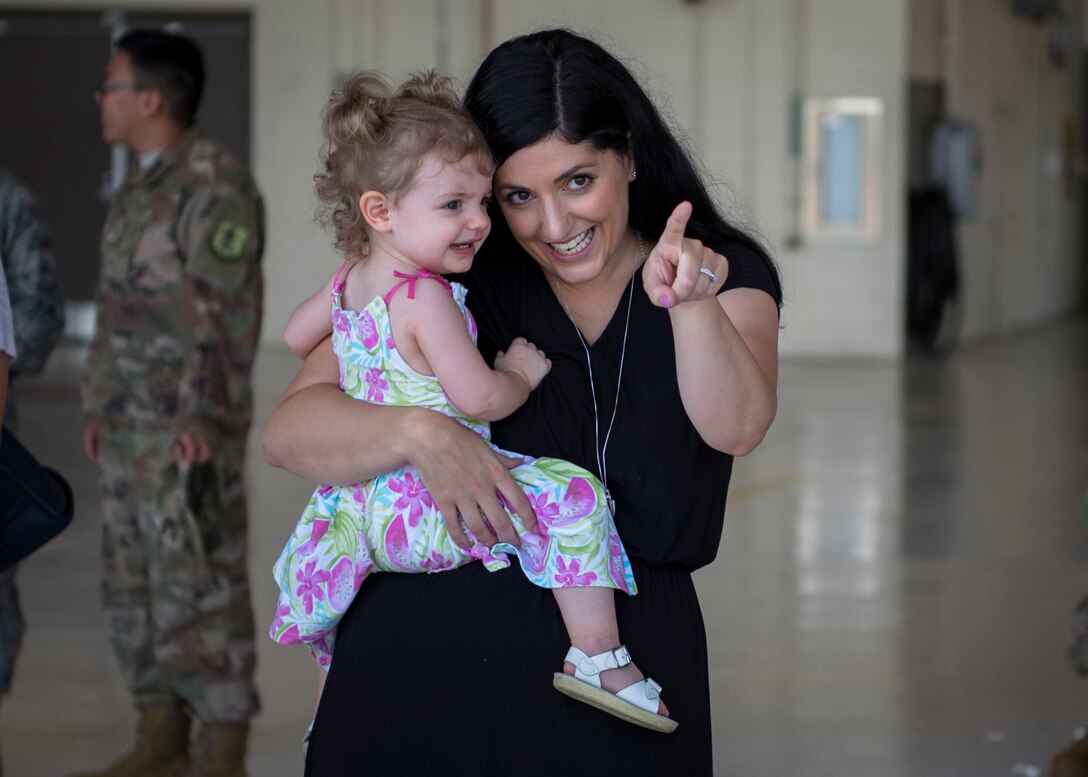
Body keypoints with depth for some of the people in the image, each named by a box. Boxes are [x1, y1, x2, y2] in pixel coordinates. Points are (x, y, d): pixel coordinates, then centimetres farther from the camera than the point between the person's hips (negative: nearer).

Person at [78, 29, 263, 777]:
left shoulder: (214, 184, -15)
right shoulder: (141, 186, 15)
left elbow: (228, 311, -19)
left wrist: (203, 419, -22)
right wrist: (98, 405, 18)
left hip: (191, 425, -9)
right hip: (133, 424, 9)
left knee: (199, 584, -6)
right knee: (136, 583, 11)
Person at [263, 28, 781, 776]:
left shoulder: (729, 272, 1)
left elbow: (735, 427, -18)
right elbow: (288, 433, -8)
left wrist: (693, 304, -37)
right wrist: (420, 434, -26)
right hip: (424, 659, 0)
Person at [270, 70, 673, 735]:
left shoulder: (350, 280, 8)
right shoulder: (426, 300, -19)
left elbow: (297, 336, 27)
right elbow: (479, 399, -21)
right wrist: (523, 373, -1)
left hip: (358, 505, 9)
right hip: (427, 514, -9)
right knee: (571, 496, -13)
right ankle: (598, 656, -18)